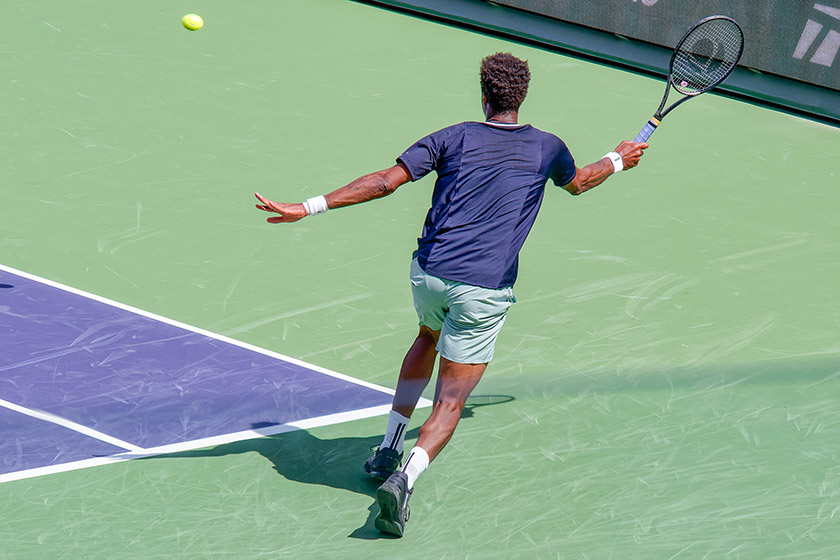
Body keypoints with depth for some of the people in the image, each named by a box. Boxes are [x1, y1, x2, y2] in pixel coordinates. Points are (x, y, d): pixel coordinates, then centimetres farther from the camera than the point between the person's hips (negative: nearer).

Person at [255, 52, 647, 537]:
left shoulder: (455, 138, 1)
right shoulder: (547, 148, 3)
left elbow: (386, 181, -6)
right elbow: (579, 183, 27)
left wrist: (311, 208, -5)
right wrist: (618, 161, 47)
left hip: (428, 273, 2)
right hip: (484, 289, -2)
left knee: (429, 337, 35)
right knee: (451, 401, 1)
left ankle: (389, 450, 35)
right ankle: (406, 476, -26)